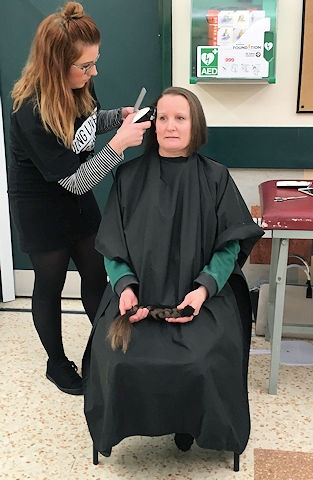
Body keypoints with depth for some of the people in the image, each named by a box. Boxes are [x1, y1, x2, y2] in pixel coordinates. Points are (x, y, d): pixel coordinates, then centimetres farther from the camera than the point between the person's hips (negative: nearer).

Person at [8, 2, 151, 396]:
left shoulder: (77, 86, -11)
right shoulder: (31, 113, -31)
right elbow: (74, 180, -29)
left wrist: (119, 116, -7)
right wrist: (120, 143, -32)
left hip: (80, 203, 7)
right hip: (42, 212, -6)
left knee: (96, 277, 15)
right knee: (50, 287, 12)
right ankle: (57, 363, 34)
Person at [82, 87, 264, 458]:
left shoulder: (215, 178, 4)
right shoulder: (130, 177, 6)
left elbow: (231, 243, 1)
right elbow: (112, 242, 5)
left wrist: (204, 288, -16)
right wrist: (125, 285, -13)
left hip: (200, 292, 0)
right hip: (139, 291, 1)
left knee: (206, 361, -25)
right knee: (116, 355, -24)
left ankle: (188, 424, 10)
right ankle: (123, 424, 11)